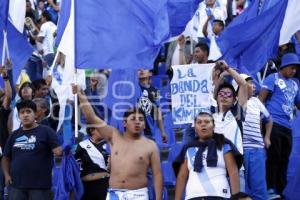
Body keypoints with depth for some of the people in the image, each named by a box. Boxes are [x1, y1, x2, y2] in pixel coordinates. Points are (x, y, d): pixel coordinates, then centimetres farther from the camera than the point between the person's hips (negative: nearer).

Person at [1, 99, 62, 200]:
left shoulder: (46, 131, 1)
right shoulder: (14, 135, 14)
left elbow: (58, 151, -7)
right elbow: (6, 157, 19)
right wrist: (6, 175, 7)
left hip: (40, 185, -4)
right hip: (16, 185, 4)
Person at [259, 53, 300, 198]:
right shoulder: (273, 78, 1)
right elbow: (261, 98, -7)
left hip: (287, 126, 6)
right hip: (273, 123, -6)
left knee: (284, 159, 7)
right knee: (273, 157, -9)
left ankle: (279, 190, 13)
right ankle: (270, 189, -7)